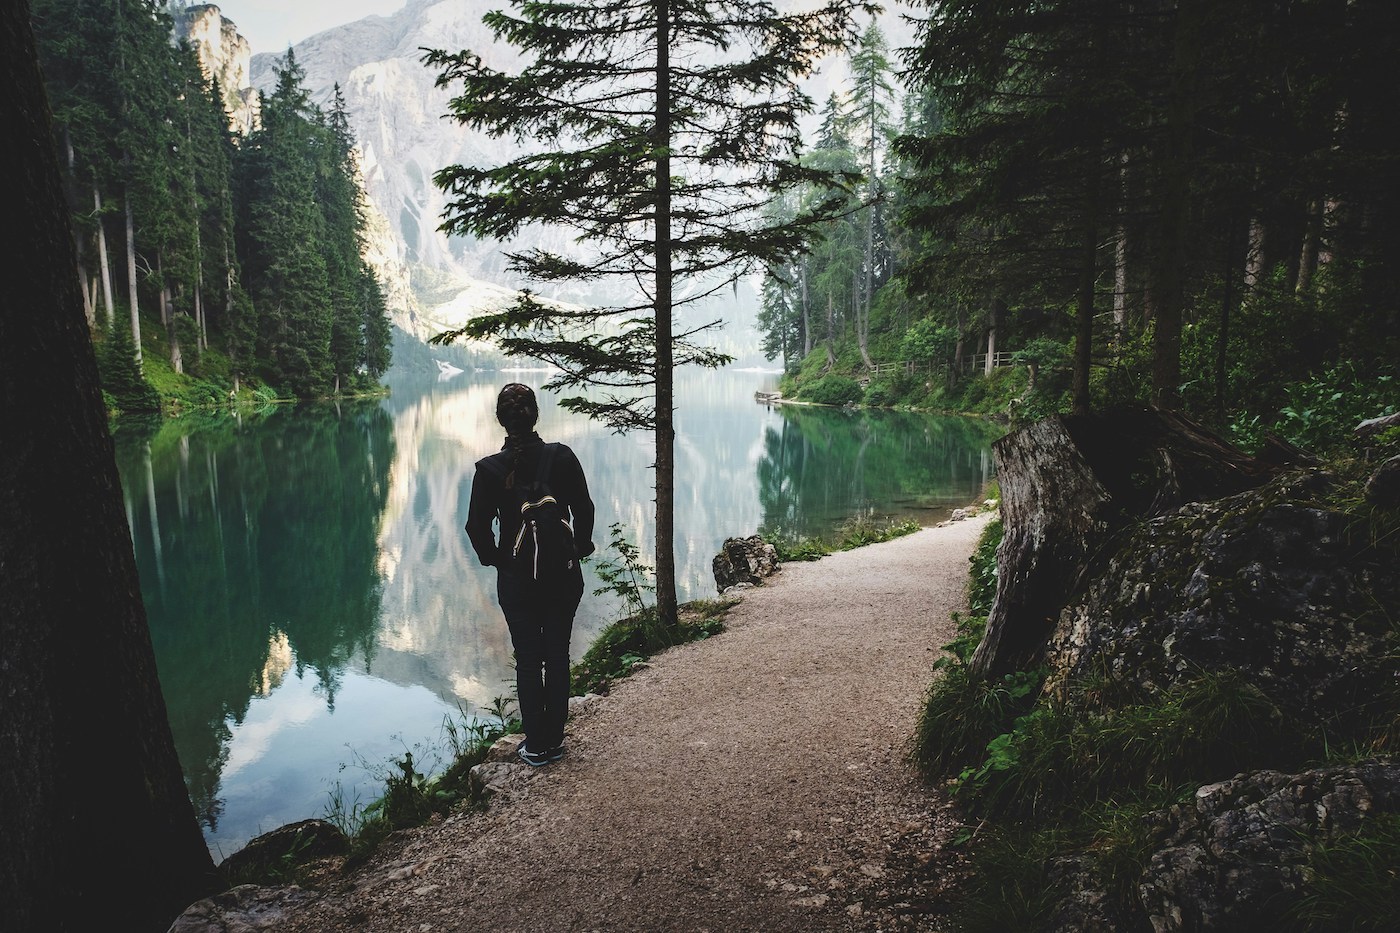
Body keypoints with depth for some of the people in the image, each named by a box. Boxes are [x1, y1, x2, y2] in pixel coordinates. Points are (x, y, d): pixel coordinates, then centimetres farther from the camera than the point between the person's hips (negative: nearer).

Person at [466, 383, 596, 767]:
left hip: (516, 578, -1)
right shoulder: (562, 457, -10)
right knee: (558, 656, 14)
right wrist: (581, 547, 10)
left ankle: (536, 747, 19)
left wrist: (493, 558, 9)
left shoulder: (489, 469, -11)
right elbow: (584, 509, -5)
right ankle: (554, 741, 24)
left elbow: (477, 526, -7)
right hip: (563, 576, 1)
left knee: (528, 660, 11)